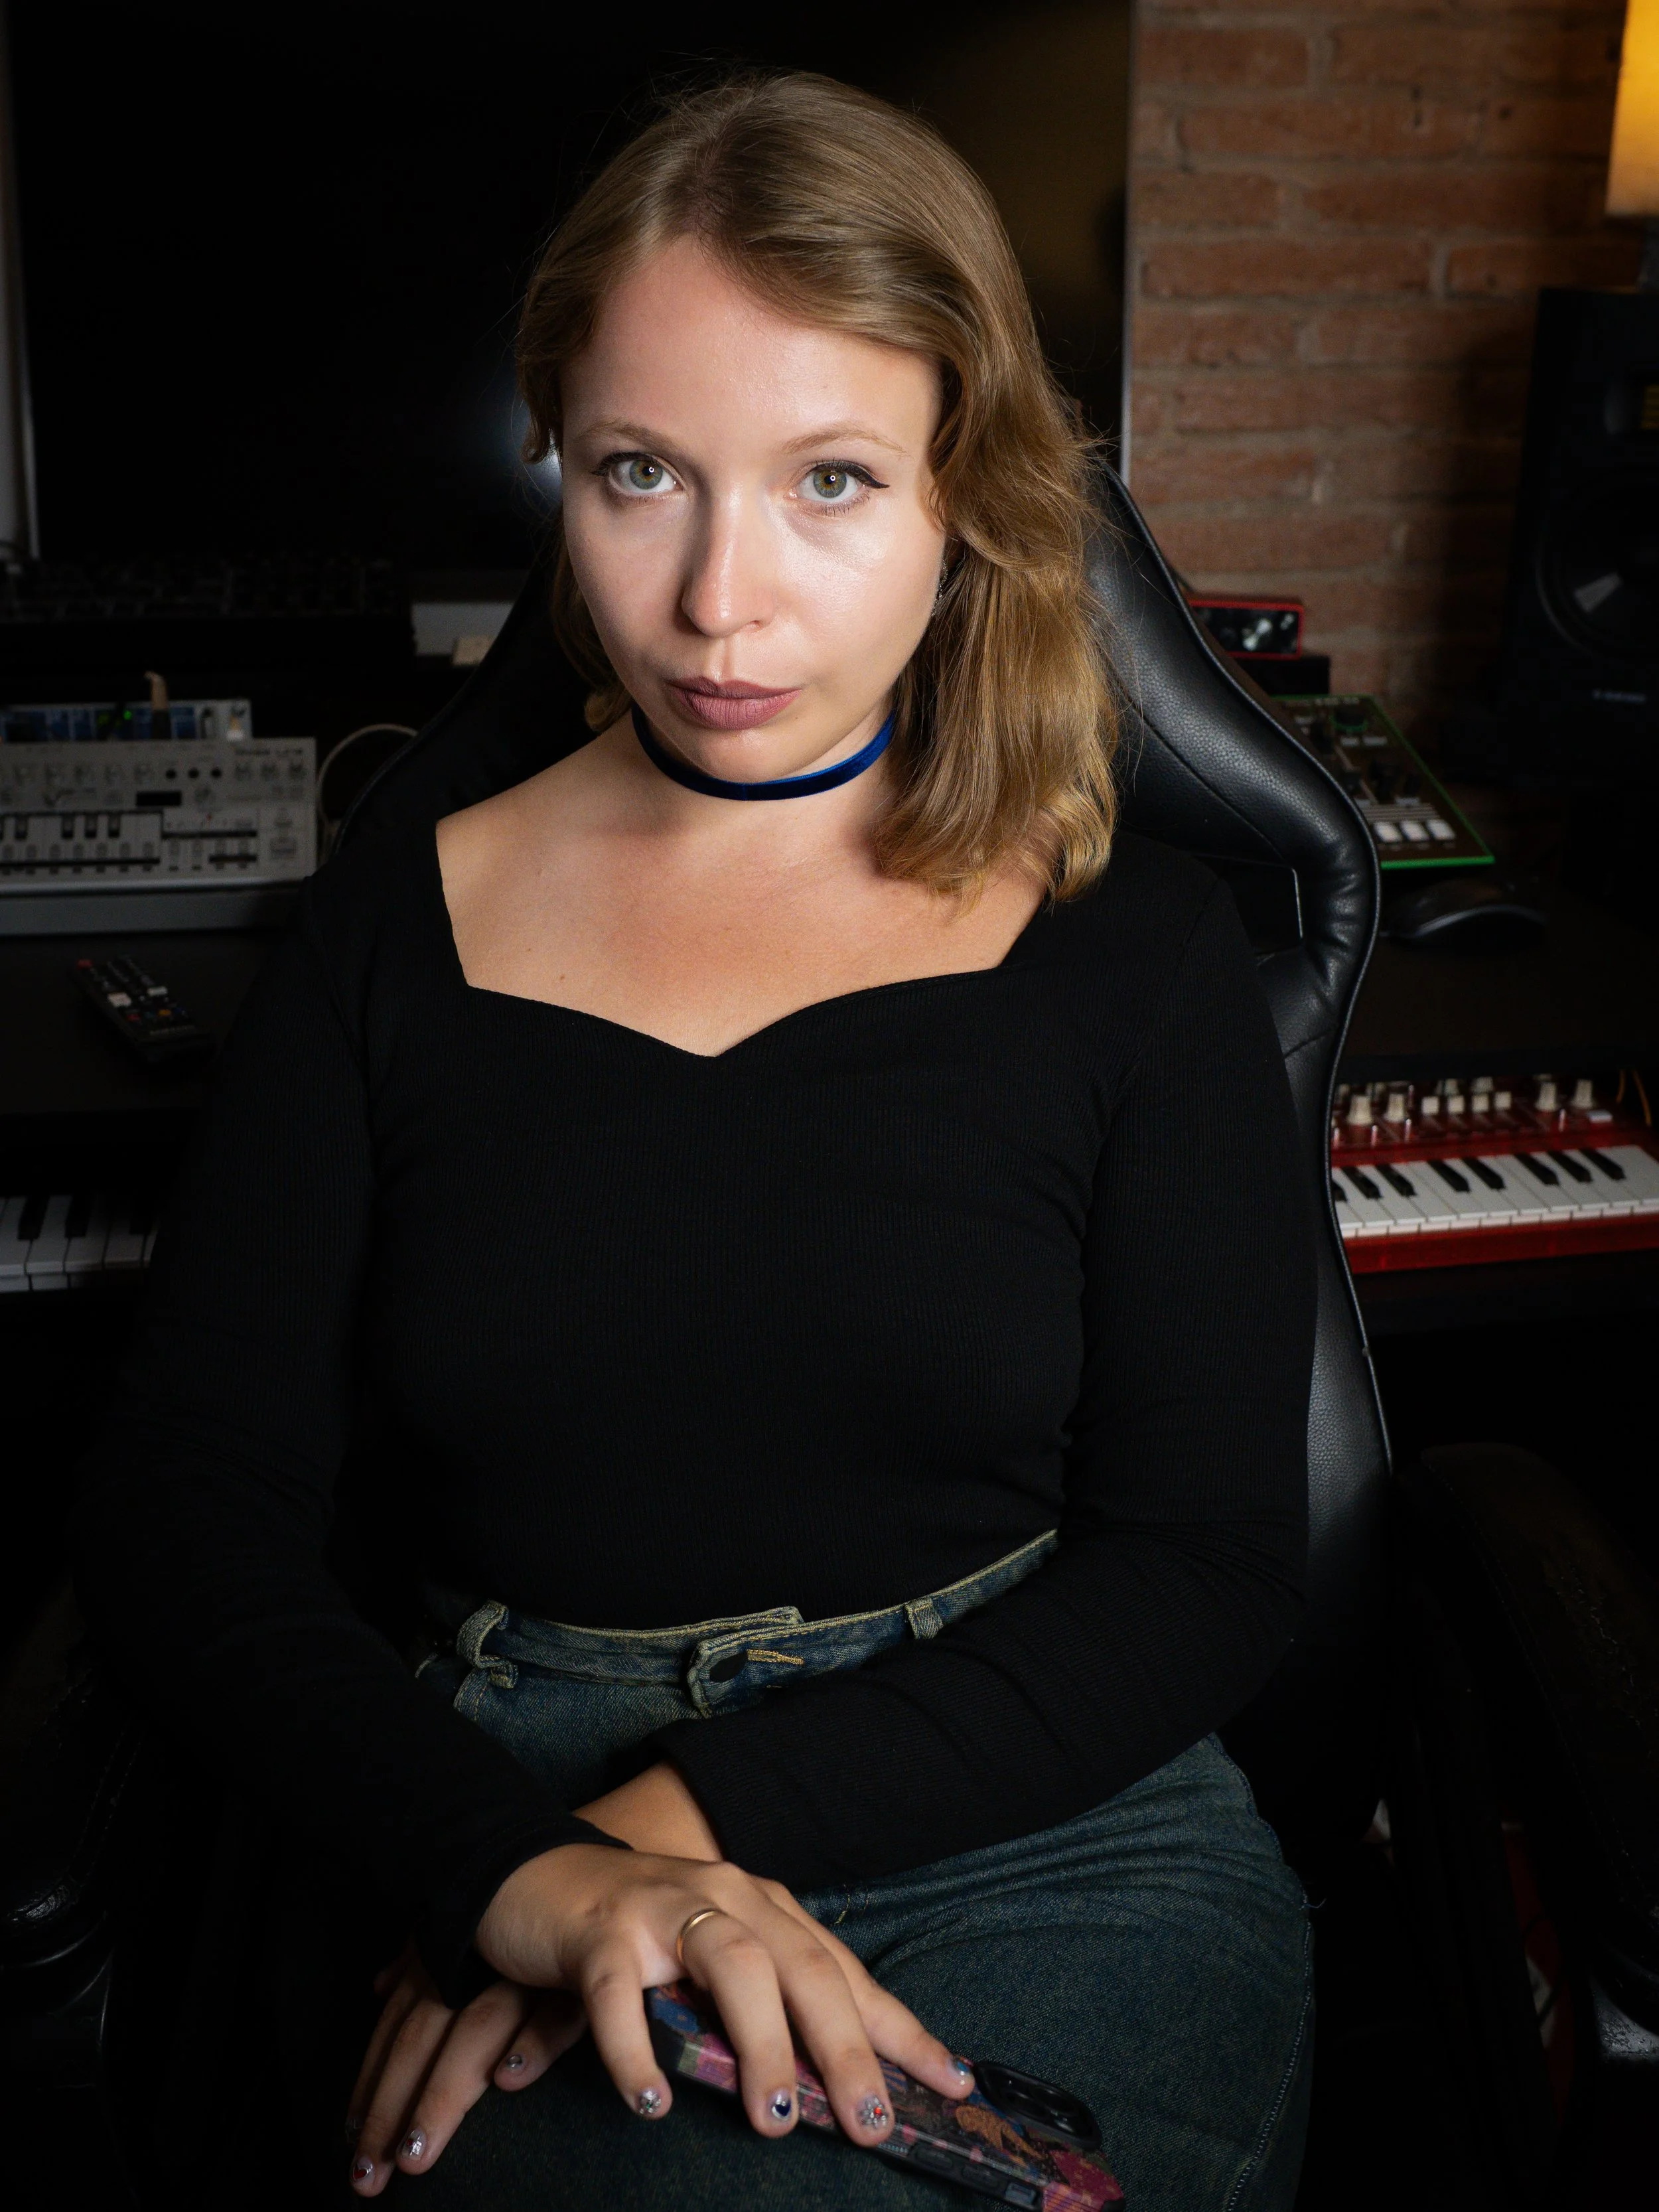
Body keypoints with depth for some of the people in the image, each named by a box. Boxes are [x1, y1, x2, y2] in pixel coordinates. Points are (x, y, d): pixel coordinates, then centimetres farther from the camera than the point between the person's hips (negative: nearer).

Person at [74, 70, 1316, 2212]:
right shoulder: (388, 931, 6)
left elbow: (1204, 1565, -2)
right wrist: (532, 1868, -19)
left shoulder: (1133, 949, 3)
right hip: (466, 1841, 1)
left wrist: (690, 1811, -15)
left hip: (1043, 1833, 0)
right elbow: (182, 1524, -1)